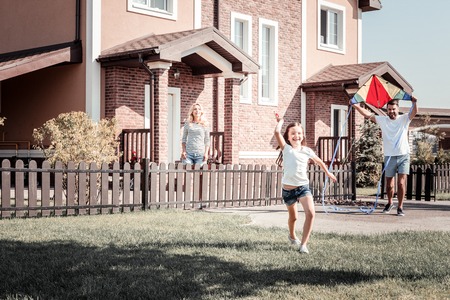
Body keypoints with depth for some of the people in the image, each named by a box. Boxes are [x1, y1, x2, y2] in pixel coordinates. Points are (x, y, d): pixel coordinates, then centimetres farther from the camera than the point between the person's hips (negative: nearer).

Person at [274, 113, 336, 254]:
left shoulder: (307, 151, 2)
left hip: (303, 186, 1)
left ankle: (303, 244, -13)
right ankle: (292, 236, 48)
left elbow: (319, 161, 22)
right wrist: (280, 121, -3)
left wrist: (328, 173, 34)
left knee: (310, 213, -20)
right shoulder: (286, 148, -5)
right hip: (288, 189, -1)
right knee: (293, 217, 16)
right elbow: (277, 132, -20)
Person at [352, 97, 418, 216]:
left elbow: (414, 112, -15)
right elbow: (367, 114, 1)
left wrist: (414, 102, -35)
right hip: (389, 157, 2)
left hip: (403, 156, -2)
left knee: (401, 183, -9)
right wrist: (356, 106, -8)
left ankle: (400, 207, 0)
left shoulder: (404, 119, 2)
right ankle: (389, 203, 35)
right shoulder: (382, 120, 5)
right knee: (389, 184, 11)